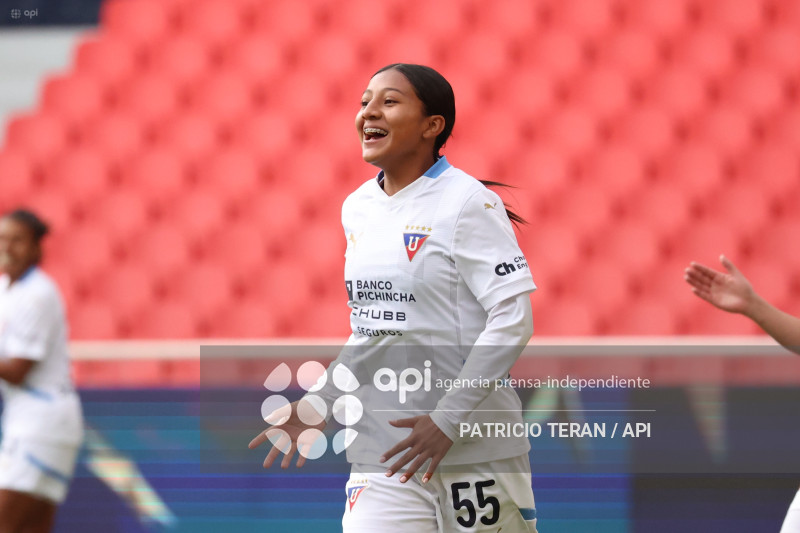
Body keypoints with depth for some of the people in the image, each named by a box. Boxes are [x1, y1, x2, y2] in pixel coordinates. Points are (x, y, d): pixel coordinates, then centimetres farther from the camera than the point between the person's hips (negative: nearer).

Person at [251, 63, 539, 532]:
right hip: (382, 451, 6)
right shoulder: (358, 208, 12)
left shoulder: (467, 203, -9)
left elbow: (513, 319, -15)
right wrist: (321, 405, 12)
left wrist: (448, 419, -19)